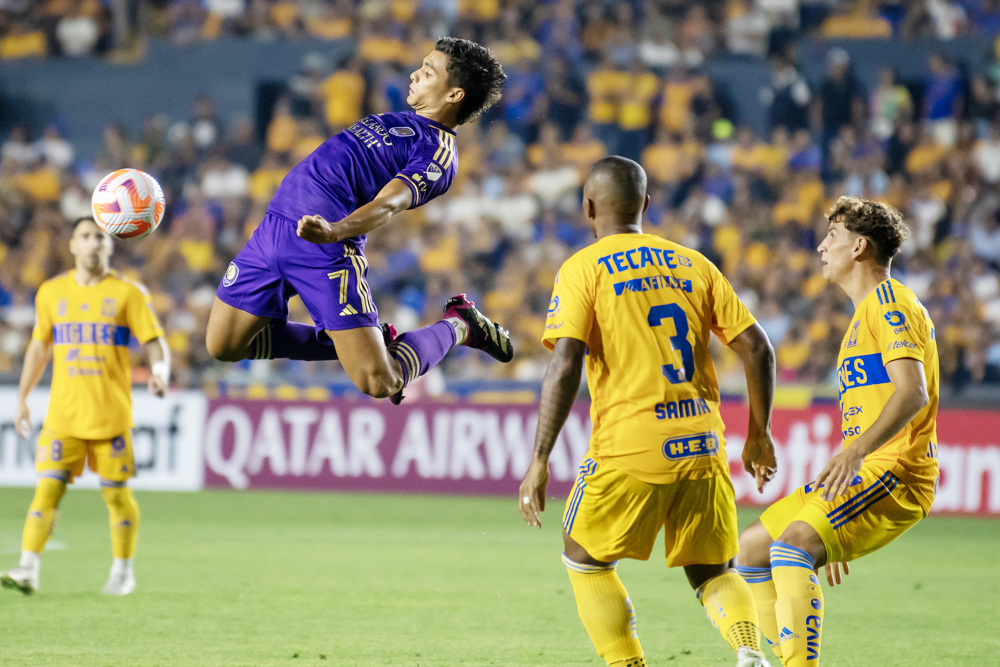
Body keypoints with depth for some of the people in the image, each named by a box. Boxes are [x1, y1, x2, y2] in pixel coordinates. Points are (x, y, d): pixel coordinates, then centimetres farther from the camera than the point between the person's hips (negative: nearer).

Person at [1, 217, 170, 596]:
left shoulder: (127, 294, 1)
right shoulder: (51, 293, 10)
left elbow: (155, 342, -2)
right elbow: (39, 347, 19)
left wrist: (160, 371, -23)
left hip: (111, 415, -2)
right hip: (63, 414, 2)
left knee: (116, 494, 2)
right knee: (47, 489, -9)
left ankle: (123, 571, 18)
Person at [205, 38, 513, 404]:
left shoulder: (438, 151, -7)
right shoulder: (401, 122, 22)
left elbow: (389, 203, -24)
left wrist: (334, 230, -39)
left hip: (326, 248, -9)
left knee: (379, 383, -15)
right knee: (222, 346, 10)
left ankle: (457, 326, 16)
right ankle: (354, 337, 23)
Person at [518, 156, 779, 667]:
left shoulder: (582, 270, -1)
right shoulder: (692, 264, 13)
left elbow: (564, 366, -12)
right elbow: (756, 347, 9)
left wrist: (539, 461, -10)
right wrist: (758, 434, 19)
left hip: (630, 448, -4)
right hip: (703, 445, 4)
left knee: (585, 562, 17)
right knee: (713, 570, 16)